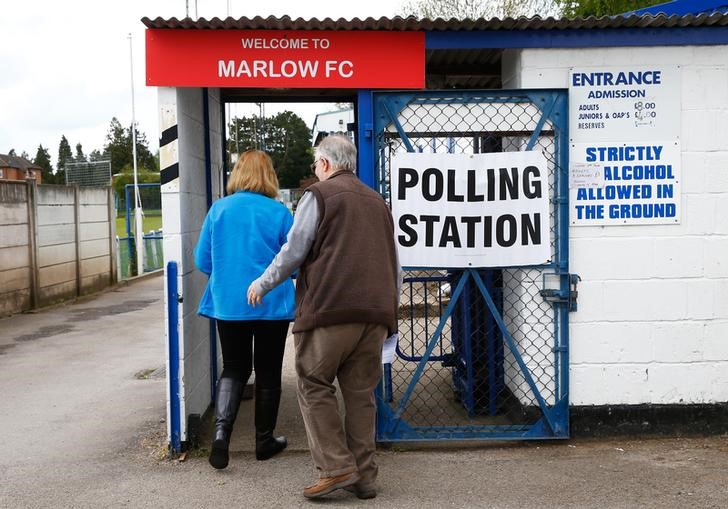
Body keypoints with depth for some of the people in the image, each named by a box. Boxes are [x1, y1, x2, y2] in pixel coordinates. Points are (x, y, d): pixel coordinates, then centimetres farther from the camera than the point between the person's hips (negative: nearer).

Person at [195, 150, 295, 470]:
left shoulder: (218, 210, -3)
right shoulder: (279, 213, -8)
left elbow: (203, 261, 2)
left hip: (228, 305, 2)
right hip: (272, 306, -1)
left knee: (233, 370, 15)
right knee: (268, 372, 13)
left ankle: (221, 430, -6)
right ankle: (264, 441, 23)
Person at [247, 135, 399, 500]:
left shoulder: (319, 195, 2)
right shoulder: (377, 201, 22)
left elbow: (293, 251, -3)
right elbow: (392, 263, 23)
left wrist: (262, 285, 10)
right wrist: (387, 309, 29)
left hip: (331, 308, -6)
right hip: (376, 312, 6)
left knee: (314, 386, 4)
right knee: (360, 392, 10)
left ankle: (336, 467, -2)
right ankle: (364, 476, 13)